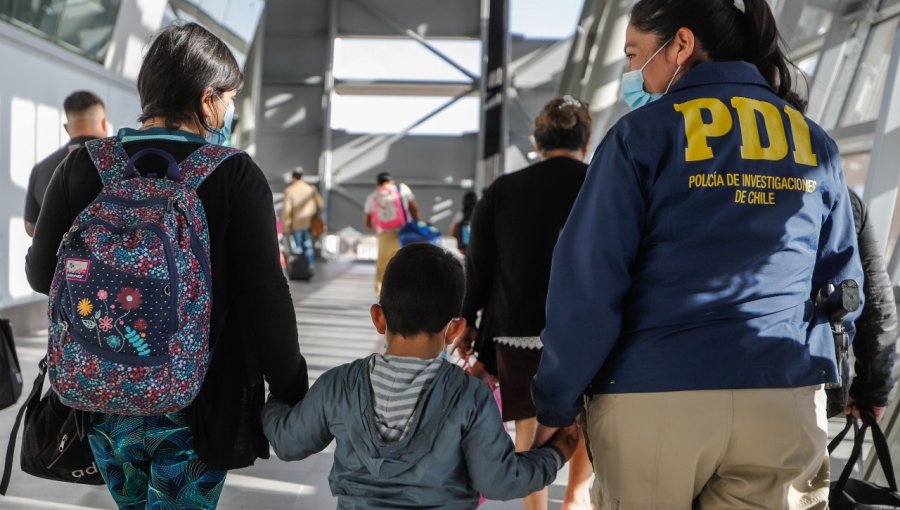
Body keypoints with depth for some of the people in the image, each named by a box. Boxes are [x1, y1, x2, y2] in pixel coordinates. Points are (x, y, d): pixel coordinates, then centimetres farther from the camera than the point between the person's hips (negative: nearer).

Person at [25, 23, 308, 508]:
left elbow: (42, 273, 0)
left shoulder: (82, 166, -6)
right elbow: (265, 293, -18)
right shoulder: (235, 175, -16)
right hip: (200, 399, -4)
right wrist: (290, 391, -7)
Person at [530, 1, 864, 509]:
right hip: (784, 397, 4)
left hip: (653, 397, -3)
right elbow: (841, 282, 14)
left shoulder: (644, 131, -4)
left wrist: (556, 404, -1)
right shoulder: (815, 143, 11)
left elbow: (587, 282, -9)